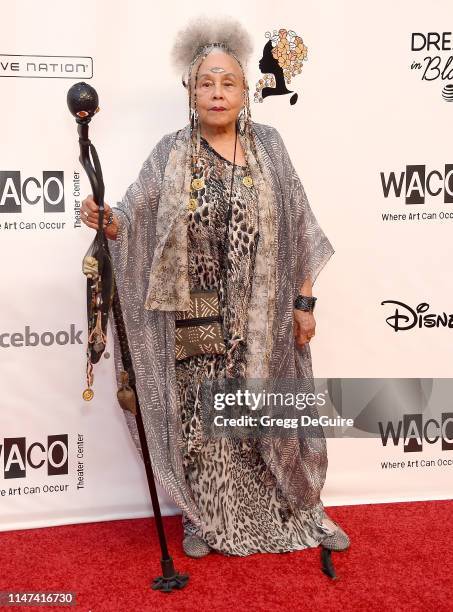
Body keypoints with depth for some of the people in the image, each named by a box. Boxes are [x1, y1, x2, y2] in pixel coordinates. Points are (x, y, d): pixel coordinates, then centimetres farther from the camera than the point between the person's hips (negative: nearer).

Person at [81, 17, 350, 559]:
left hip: (261, 321, 1)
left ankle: (301, 510, 32)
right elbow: (134, 222, -4)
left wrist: (304, 302, -1)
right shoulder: (170, 155, 0)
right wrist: (106, 220, -27)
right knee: (201, 417, 9)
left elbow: (297, 231, 2)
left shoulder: (268, 146, 1)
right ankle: (203, 518, 30)